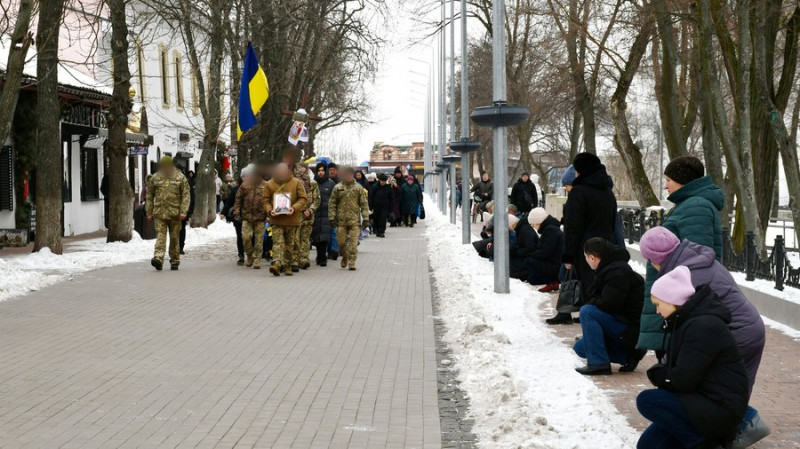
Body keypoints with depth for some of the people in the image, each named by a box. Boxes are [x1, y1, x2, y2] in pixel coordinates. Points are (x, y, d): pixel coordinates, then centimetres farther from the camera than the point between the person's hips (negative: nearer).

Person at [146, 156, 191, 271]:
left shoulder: (180, 177, 2)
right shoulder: (155, 178, 8)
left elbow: (186, 195, -1)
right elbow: (149, 196, 13)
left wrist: (183, 211, -11)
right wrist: (149, 212, 9)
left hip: (174, 213, -1)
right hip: (159, 213, 1)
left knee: (174, 237, 6)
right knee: (160, 235, -12)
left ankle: (175, 261, 16)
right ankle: (158, 258, -22)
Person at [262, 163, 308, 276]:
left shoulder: (296, 183, 2)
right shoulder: (270, 184, 3)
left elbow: (303, 198, 1)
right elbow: (265, 200, 7)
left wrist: (294, 208, -15)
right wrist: (269, 210, -13)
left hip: (292, 219, 1)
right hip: (276, 219, -1)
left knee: (290, 243, 9)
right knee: (278, 242, -13)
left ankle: (287, 266, 19)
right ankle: (277, 263, -24)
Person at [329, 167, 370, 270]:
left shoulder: (358, 188, 5)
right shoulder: (337, 188, 5)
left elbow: (364, 204, 5)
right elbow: (332, 204, 5)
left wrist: (366, 218, -1)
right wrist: (332, 218, -2)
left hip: (354, 220, -1)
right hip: (341, 220, 1)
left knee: (353, 243, -7)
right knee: (341, 242, 4)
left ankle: (351, 263, 0)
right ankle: (345, 257, 29)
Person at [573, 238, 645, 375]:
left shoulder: (618, 271, -19)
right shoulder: (608, 269, 13)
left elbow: (609, 303, -26)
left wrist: (591, 302, -8)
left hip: (631, 329, -11)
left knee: (586, 312, -25)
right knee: (580, 348, 10)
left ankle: (599, 363, -22)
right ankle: (627, 356, 7)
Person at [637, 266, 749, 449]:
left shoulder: (704, 326, -21)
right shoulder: (688, 321, 13)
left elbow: (683, 379, -24)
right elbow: (678, 368, 18)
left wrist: (656, 373, -6)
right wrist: (661, 372, -2)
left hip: (721, 408, -10)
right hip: (703, 401, 10)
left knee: (647, 401, -22)